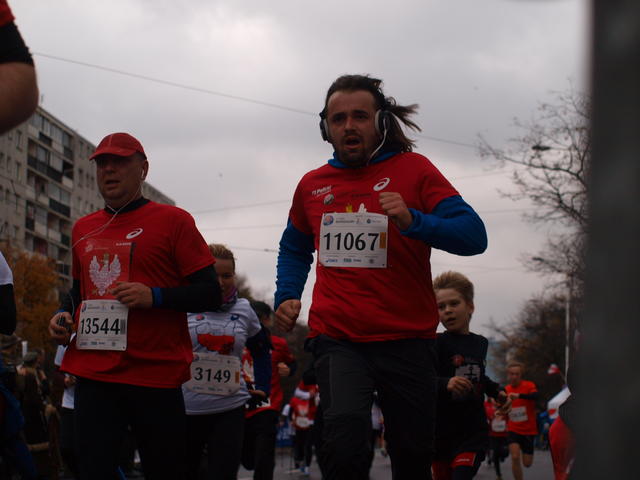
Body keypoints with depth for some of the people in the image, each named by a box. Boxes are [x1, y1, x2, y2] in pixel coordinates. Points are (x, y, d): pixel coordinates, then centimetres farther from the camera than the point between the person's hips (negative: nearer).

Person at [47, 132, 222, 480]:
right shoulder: (83, 228, 17)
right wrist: (64, 315, 10)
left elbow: (210, 293, -2)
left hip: (155, 374, -4)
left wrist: (154, 296, -16)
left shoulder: (173, 220, 1)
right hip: (93, 373, 4)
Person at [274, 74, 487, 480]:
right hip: (337, 339, 1)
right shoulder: (312, 185, 9)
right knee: (346, 443, -23)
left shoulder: (413, 170, -1)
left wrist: (413, 221, -26)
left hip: (406, 340, -1)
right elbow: (295, 248, 29)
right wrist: (286, 296, 11)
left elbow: (474, 236, -11)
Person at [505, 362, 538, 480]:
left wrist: (518, 395, -50)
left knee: (527, 463, 6)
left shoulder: (529, 385, -11)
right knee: (515, 458, -21)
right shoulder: (505, 390, 2)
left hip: (529, 430, -2)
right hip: (513, 430, 2)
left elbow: (535, 396, -37)